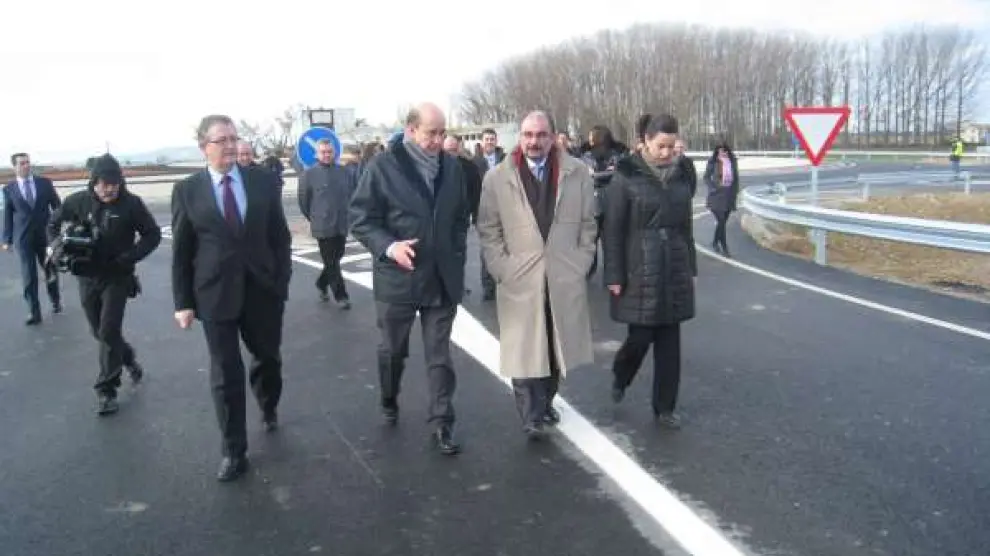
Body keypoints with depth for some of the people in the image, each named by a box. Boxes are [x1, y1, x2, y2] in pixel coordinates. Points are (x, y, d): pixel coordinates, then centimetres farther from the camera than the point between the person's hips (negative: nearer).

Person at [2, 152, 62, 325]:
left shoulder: (45, 183, 1)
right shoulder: (9, 189, 0)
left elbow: (57, 206, 4)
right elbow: (8, 216, 2)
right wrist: (7, 240, -2)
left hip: (46, 234, 1)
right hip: (23, 238, -1)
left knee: (51, 271, 15)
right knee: (29, 276, -2)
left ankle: (55, 301, 36)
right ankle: (34, 312, 4)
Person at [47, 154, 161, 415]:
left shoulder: (131, 203, -12)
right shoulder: (78, 201, -6)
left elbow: (153, 234, -5)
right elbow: (53, 224, 10)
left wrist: (129, 257, -17)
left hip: (117, 278, -3)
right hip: (87, 278, 3)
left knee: (109, 332, -8)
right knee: (99, 332, 14)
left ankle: (106, 389, 4)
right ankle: (128, 358, 42)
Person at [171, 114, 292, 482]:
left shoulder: (263, 180, 0)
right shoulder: (187, 190, -2)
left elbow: (280, 235, 3)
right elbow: (181, 251, 0)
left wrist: (282, 281, -4)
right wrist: (183, 301, -3)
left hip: (263, 289, 2)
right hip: (216, 294, -1)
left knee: (268, 358, 18)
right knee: (226, 375, 3)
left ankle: (268, 408, 50)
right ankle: (234, 452, 15)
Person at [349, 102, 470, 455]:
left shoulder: (452, 167, 3)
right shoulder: (382, 167, -9)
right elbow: (361, 219, -9)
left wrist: (457, 257, 5)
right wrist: (388, 247, -24)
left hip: (442, 278, 2)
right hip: (397, 277, -2)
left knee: (440, 356, 5)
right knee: (393, 350, 17)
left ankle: (442, 423, 14)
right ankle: (389, 403, 42)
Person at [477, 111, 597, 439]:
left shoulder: (577, 173, 1)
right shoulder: (497, 178, -2)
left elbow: (588, 224, 7)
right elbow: (488, 231, 2)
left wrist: (581, 265, 1)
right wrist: (502, 270, -6)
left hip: (565, 280, 2)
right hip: (520, 281, -2)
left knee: (556, 347, 13)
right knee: (524, 351, -2)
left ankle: (545, 402, 32)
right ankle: (531, 416, 10)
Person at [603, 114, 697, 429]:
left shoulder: (681, 175, 6)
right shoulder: (627, 176, -9)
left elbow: (686, 224, 14)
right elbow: (613, 229, -8)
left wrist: (691, 267, 13)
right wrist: (614, 275, -11)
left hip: (674, 269, 4)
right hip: (640, 270, -4)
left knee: (669, 341, 7)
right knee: (641, 336, -1)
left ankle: (664, 407, 19)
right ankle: (619, 377, 32)